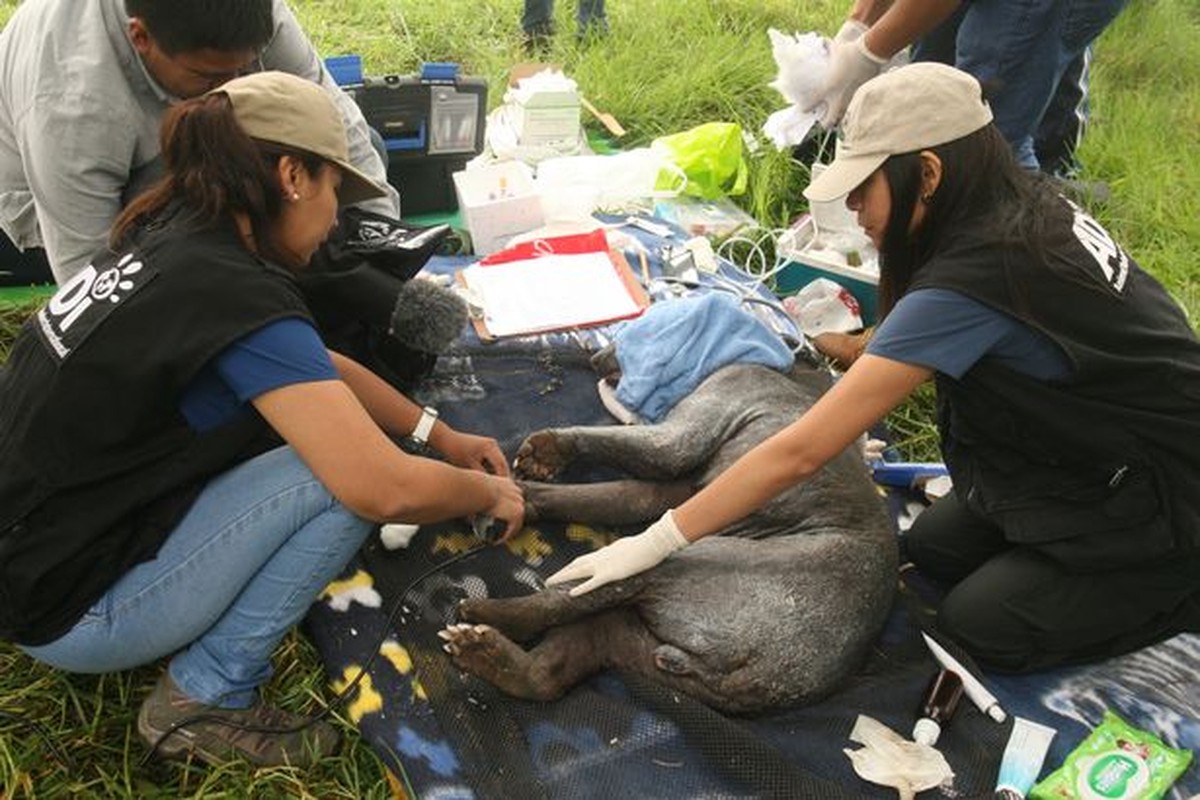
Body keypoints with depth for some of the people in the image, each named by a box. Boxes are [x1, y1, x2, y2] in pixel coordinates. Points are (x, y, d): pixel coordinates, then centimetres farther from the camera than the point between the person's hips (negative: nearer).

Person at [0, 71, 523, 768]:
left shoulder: (173, 236, 1)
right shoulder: (238, 296, -26)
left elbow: (316, 366, 14)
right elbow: (384, 490, -30)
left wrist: (438, 432, 12)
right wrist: (488, 492, -9)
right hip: (63, 610, -9)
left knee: (300, 403, 9)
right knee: (345, 474, -15)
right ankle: (206, 698, -1)